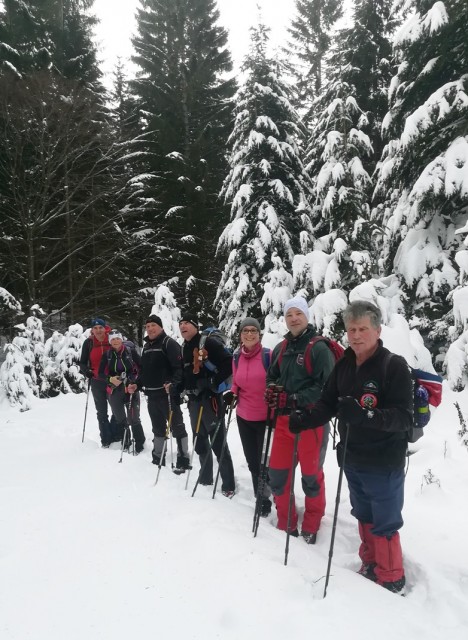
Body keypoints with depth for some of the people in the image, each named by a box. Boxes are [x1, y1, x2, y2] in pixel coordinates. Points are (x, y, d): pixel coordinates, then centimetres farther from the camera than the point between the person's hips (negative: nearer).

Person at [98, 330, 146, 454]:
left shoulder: (131, 351, -3)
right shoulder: (107, 355, 2)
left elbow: (141, 368, -1)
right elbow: (101, 373, 5)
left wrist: (135, 382, -11)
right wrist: (110, 379, -13)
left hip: (131, 389, -2)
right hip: (114, 391, 2)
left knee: (134, 419, -5)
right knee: (120, 419, 10)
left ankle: (140, 445, 10)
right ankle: (125, 445, 25)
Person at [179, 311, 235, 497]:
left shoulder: (208, 343, -12)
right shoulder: (184, 348, 15)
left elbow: (229, 364, -19)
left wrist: (214, 382, -19)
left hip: (210, 399, -8)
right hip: (193, 400, 8)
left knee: (218, 443, -4)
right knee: (200, 443, 18)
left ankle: (228, 484, 7)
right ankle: (205, 477, 32)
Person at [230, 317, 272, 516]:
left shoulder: (268, 355, -12)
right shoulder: (236, 358, 3)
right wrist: (232, 394, -2)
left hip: (265, 418, -5)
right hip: (244, 418, 5)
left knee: (265, 461, 3)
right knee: (252, 461, 15)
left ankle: (266, 499, 25)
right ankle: (261, 498, 34)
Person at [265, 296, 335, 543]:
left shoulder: (319, 347, -10)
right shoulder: (280, 349, 10)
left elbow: (326, 386, -16)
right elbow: (272, 377, 19)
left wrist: (294, 399, -22)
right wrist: (272, 390, -4)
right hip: (284, 418, 6)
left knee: (311, 474, 9)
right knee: (277, 473, 9)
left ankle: (311, 525, 30)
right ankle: (285, 523, 28)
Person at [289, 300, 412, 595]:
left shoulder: (395, 366, -17)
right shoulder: (343, 365, 1)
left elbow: (404, 417, -24)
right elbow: (328, 403, 3)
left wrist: (365, 414, -38)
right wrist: (305, 419, -15)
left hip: (384, 464, -6)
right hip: (352, 460, 6)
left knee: (383, 526, 6)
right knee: (364, 518, 22)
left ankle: (391, 581, 27)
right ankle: (370, 567, 41)